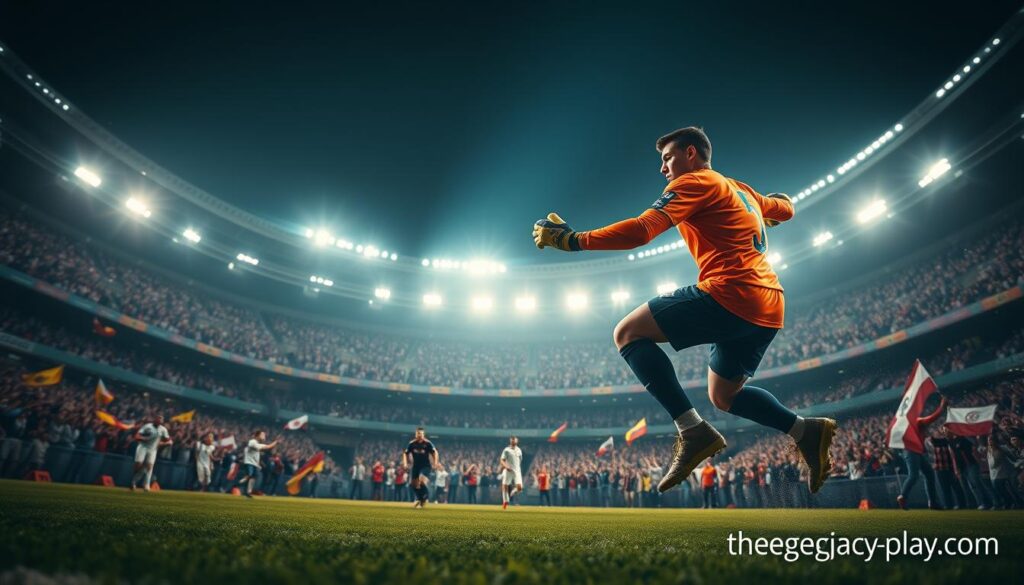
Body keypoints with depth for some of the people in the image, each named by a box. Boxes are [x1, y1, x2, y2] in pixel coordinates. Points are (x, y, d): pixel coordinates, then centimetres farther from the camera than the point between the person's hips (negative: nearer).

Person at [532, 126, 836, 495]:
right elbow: (785, 208, 39)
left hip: (730, 294, -10)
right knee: (723, 395, 24)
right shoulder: (741, 190, 25)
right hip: (769, 305, 10)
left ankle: (693, 430, -18)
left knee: (627, 332, -9)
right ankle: (806, 430, 10)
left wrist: (574, 240, -12)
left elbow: (641, 230, -14)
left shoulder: (693, 183, -1)